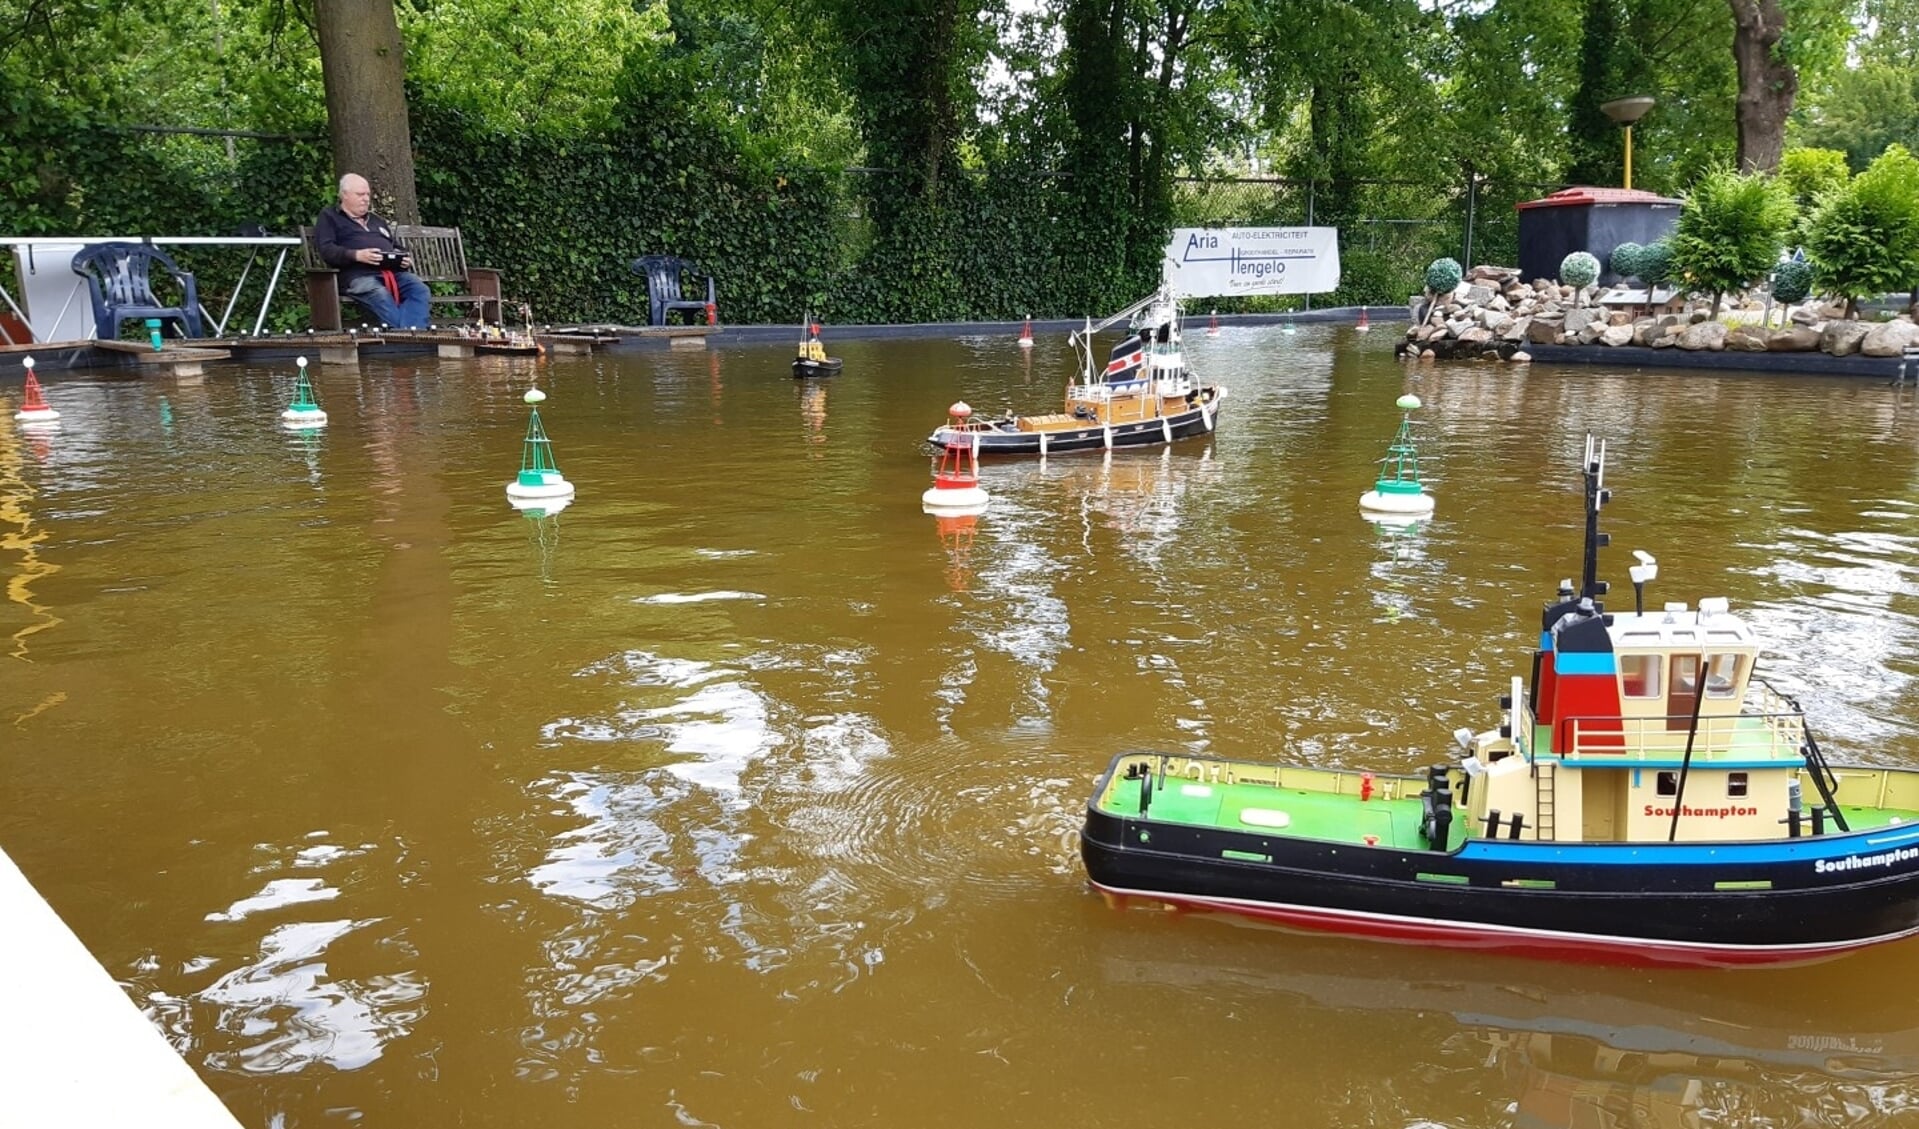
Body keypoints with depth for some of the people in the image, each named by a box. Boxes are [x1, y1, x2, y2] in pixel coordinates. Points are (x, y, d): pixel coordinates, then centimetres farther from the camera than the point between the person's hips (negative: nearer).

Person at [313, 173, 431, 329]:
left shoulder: (376, 219, 33)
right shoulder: (329, 218, 15)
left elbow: (397, 246, 35)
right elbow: (325, 249, 0)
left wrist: (405, 258, 8)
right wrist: (357, 255, -18)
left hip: (392, 271, 5)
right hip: (358, 275, -5)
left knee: (419, 289, -28)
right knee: (381, 296, -39)